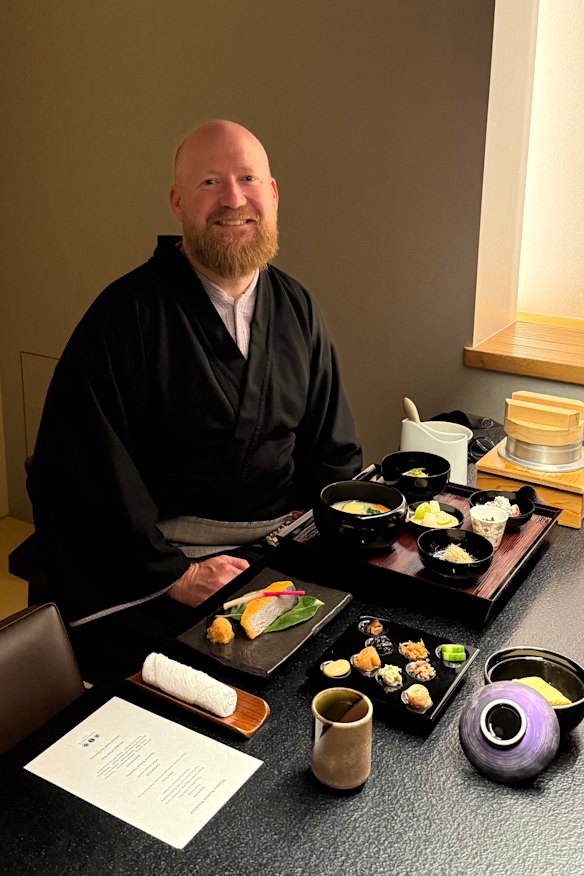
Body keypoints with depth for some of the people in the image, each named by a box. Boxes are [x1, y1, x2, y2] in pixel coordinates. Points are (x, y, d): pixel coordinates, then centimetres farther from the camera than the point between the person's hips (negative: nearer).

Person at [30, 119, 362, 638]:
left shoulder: (296, 308, 10)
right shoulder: (125, 314, -8)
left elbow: (332, 449, 15)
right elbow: (79, 467, -12)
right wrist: (173, 573, -17)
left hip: (291, 536, 6)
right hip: (175, 551, -5)